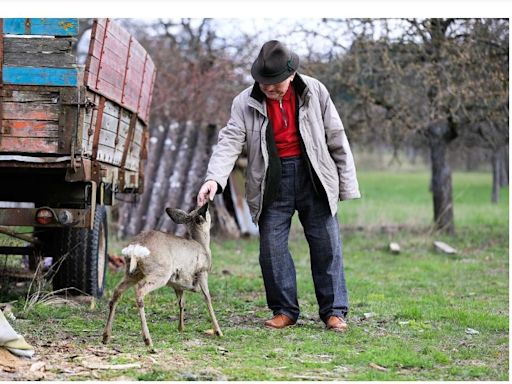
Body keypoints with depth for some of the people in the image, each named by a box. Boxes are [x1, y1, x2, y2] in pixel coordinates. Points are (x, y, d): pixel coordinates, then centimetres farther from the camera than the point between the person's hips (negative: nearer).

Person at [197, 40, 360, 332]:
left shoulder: (315, 92, -3)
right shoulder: (245, 103, -3)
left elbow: (336, 138, 2)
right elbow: (230, 142, -11)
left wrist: (347, 184, 2)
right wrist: (214, 178, -28)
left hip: (313, 177, 0)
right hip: (272, 182, 1)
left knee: (327, 245, 1)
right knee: (272, 247, 0)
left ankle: (334, 311, 9)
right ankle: (285, 310, 12)